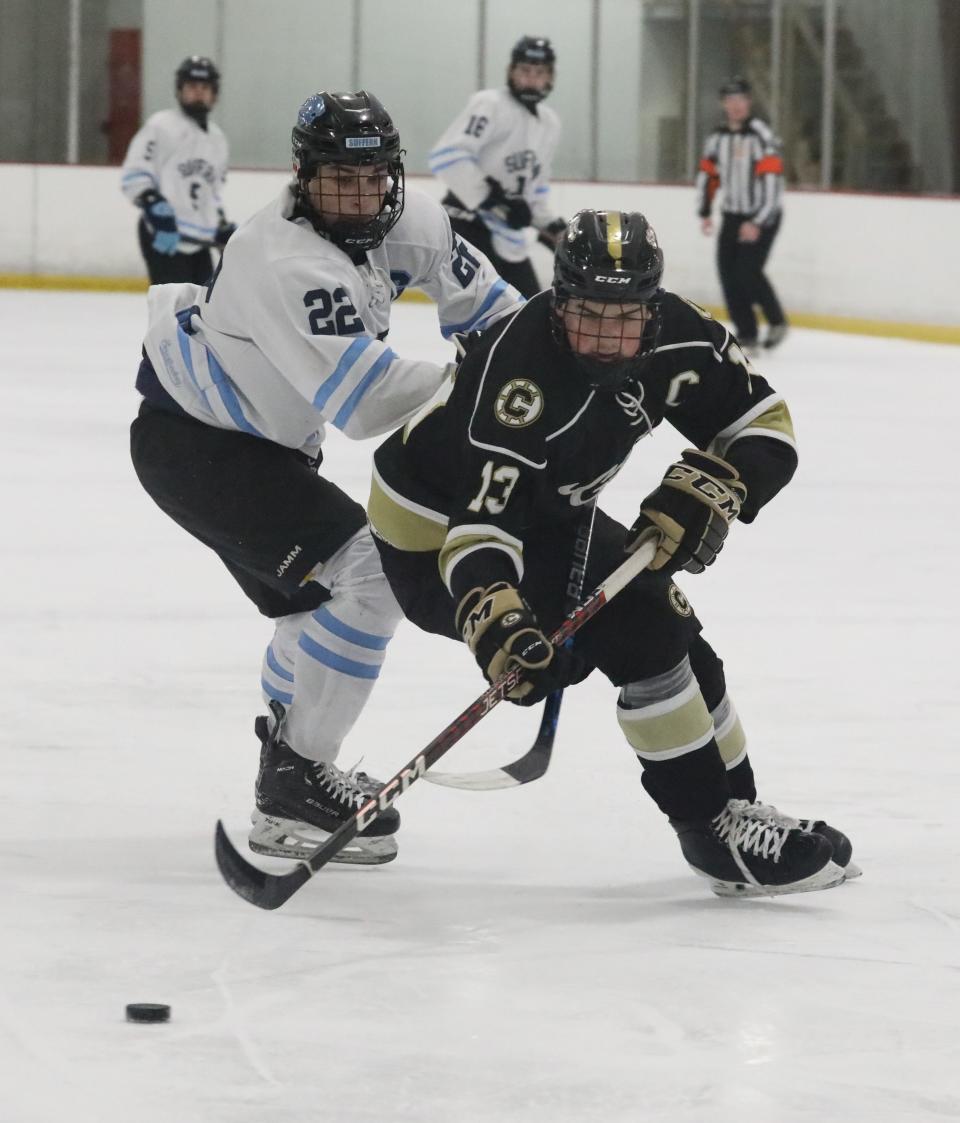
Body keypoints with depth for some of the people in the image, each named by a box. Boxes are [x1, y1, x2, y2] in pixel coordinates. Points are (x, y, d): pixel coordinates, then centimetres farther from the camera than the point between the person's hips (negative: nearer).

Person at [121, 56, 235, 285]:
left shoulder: (216, 138, 18)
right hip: (163, 239, -8)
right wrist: (156, 208, -24)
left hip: (199, 242, 8)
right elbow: (134, 175, -12)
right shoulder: (162, 126, -6)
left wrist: (224, 230, 17)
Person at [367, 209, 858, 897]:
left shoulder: (674, 336, -16)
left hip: (544, 510, 8)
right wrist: (494, 620, -59)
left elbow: (767, 428, -10)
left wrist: (705, 488, -27)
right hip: (434, 532, -8)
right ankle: (714, 830, -12)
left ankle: (737, 809, 26)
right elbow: (482, 521, -43)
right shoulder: (522, 374, -37)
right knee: (641, 625, -21)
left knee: (672, 627, 10)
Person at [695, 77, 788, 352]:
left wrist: (757, 224, -25)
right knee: (728, 272, -2)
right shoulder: (718, 137, 4)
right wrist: (705, 213, 8)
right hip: (733, 214, 7)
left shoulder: (761, 136, -18)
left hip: (762, 215, -7)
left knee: (748, 272, -16)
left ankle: (776, 321, 7)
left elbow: (771, 181, -23)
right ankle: (746, 335, 6)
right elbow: (707, 174, 15)